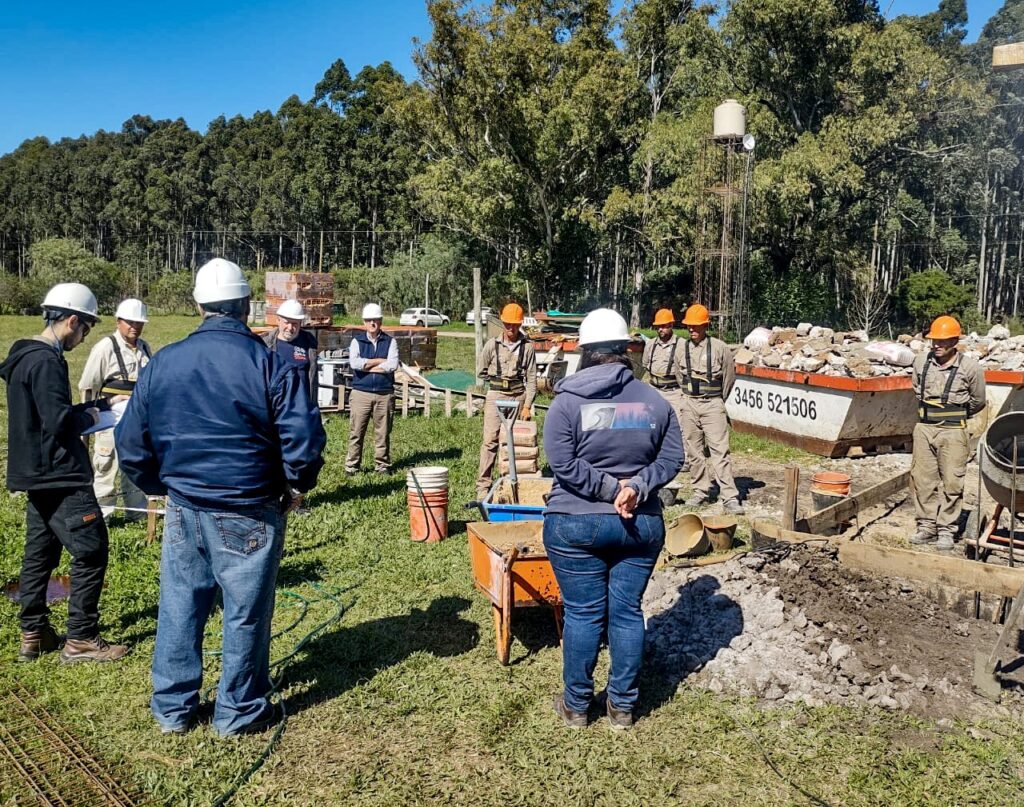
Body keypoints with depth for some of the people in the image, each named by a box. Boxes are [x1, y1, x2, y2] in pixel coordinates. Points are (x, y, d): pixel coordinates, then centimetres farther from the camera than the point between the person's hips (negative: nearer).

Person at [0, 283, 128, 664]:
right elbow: (59, 422, -23)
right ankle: (81, 639, 3)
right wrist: (92, 416, -5)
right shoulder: (46, 361, -19)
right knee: (91, 551, -4)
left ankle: (34, 634, 24)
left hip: (38, 474, 11)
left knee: (40, 553, 15)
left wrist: (103, 403, 16)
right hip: (60, 476, -11)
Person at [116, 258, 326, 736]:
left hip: (184, 511, 4)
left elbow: (131, 446, 5)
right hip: (249, 516, -4)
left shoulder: (162, 364, 0)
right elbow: (305, 438, -17)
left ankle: (171, 709, 30)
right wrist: (296, 487, 0)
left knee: (179, 608, 17)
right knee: (245, 615, 10)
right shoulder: (270, 365, -13)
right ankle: (238, 712, 24)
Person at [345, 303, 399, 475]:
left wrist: (367, 366, -7)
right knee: (356, 432, 0)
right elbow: (354, 363, -10)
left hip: (384, 394, 0)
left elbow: (393, 365, -9)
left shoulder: (390, 342, 7)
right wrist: (380, 361, -8)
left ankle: (382, 464, 16)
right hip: (361, 392, 0)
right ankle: (352, 465, 8)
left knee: (383, 432, 5)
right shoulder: (357, 341, 8)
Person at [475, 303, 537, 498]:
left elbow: (531, 379, 0)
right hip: (495, 397, -1)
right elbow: (483, 372, 14)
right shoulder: (492, 345, 1)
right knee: (490, 440, -6)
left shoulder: (527, 347, 1)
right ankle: (483, 485, -5)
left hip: (519, 397, 1)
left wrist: (527, 405, -4)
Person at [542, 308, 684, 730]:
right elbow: (671, 458, -1)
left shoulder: (567, 402, -10)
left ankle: (576, 705, 22)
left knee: (583, 614, 8)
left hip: (576, 524, -2)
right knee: (627, 611, 12)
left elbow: (563, 464, -15)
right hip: (642, 524, 3)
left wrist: (609, 486, -10)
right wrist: (637, 486, -11)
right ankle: (622, 704, 24)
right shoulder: (655, 401, 1)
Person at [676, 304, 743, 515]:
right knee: (693, 452, 7)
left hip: (712, 404, -3)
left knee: (720, 451, -8)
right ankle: (700, 492, 17)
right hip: (688, 404, 3)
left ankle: (730, 497, -8)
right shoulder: (682, 347, 4)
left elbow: (729, 375, 8)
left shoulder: (720, 348, -4)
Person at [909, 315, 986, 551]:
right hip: (923, 429, 4)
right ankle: (926, 527, 17)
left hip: (952, 432, -3)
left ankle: (946, 531, 8)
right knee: (923, 479, 7)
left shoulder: (970, 368, -8)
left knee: (951, 483, 0)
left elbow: (977, 402, 8)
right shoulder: (921, 361, 1)